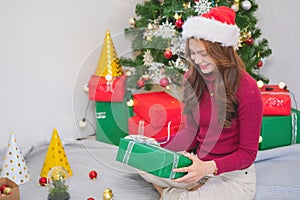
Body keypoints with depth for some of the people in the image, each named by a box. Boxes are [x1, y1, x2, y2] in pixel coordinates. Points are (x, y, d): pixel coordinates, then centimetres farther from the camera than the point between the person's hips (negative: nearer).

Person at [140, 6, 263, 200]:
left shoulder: (247, 89, -19)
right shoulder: (193, 79, -1)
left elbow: (248, 152, -14)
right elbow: (192, 132, 8)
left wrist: (209, 167, -29)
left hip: (234, 175, -5)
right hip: (200, 165, 5)